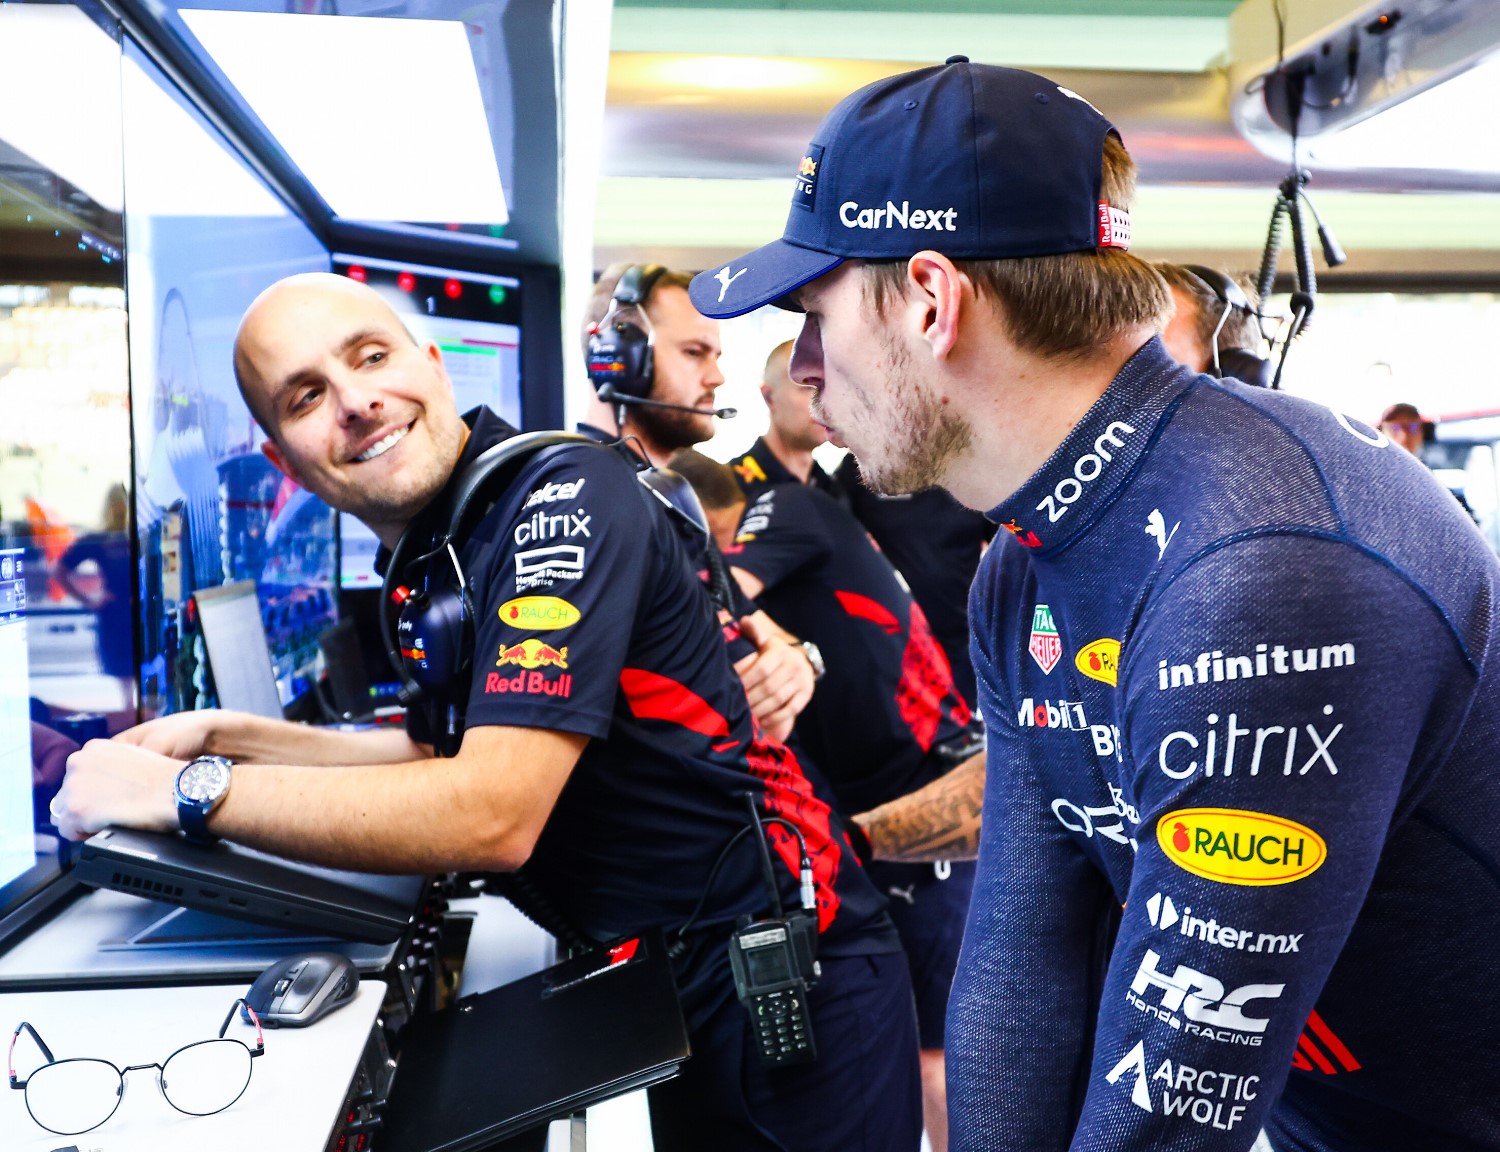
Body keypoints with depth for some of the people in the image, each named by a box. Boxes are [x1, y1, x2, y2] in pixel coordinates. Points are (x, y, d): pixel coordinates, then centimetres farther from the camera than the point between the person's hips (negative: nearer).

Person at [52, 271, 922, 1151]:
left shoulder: (563, 493, -22)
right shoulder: (427, 559, 5)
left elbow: (492, 818, -30)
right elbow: (440, 756, 19)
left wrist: (186, 790, -23)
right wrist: (228, 736, 9)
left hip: (792, 976, -8)